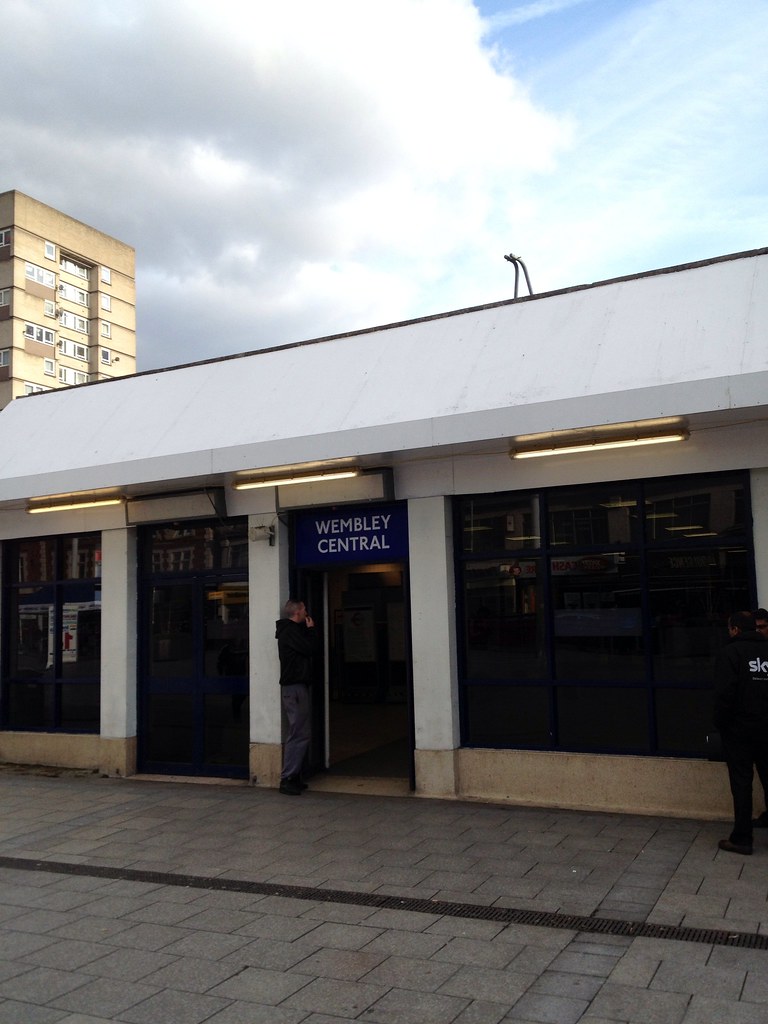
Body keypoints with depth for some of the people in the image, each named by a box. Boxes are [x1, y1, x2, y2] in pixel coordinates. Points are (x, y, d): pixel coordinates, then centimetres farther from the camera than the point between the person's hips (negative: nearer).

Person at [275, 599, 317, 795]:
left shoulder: (291, 630, 20)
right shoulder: (291, 630, -12)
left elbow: (307, 649, 20)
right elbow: (311, 649, -18)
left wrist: (308, 630, 15)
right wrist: (311, 629, -4)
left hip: (294, 687, 11)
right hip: (295, 688, -11)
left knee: (299, 733, 13)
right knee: (299, 733, -12)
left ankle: (293, 777, 17)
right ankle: (287, 779, -12)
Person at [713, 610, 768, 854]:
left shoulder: (730, 652, -9)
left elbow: (725, 693, -17)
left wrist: (719, 722, -5)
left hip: (739, 728, -5)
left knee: (742, 783, 2)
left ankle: (741, 839, 6)